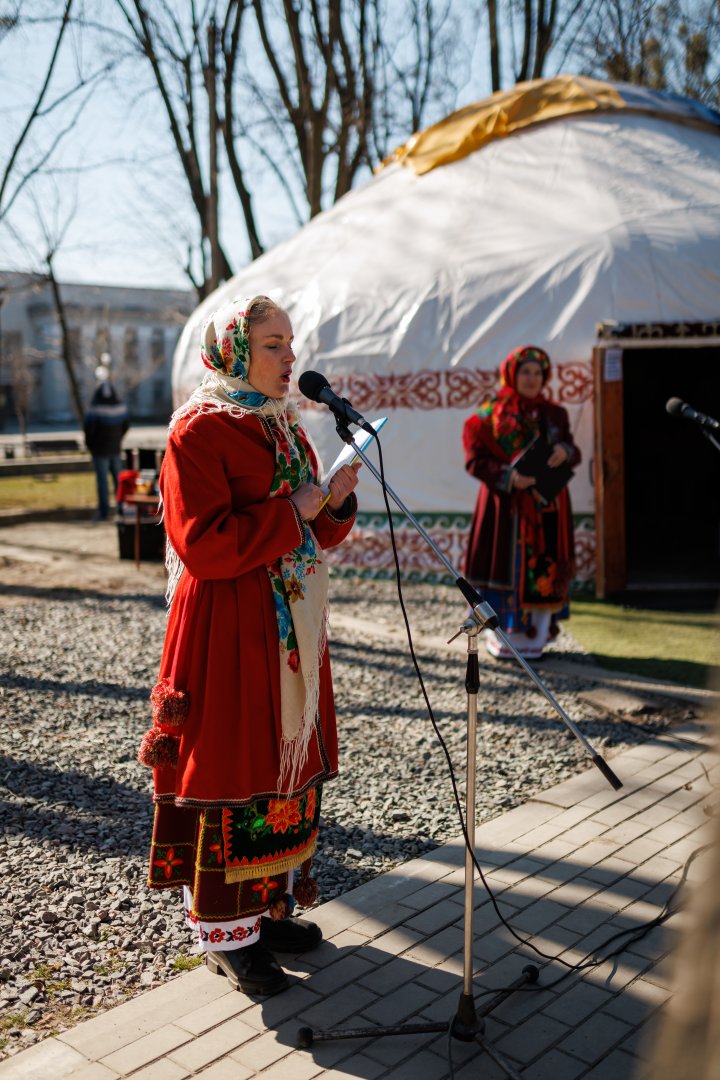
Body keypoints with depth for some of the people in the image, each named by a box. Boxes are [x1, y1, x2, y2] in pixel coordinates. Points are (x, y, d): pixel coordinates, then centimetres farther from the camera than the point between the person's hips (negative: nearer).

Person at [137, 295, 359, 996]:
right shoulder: (199, 430, -11)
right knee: (231, 771, 1)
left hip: (291, 623, 8)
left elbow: (315, 535, 15)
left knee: (288, 762, 14)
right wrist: (291, 513, -18)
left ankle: (270, 904, 30)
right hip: (229, 626, -8)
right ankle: (225, 928, 18)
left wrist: (336, 502, -6)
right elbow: (202, 543, -20)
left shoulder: (284, 426, 13)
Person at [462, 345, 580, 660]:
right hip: (506, 504, -3)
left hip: (547, 508, 3)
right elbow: (474, 459, -5)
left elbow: (573, 453, 12)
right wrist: (508, 477, -20)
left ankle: (537, 636, 14)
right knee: (507, 567, -3)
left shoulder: (554, 414, 11)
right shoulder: (491, 414, 0)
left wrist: (565, 452, -12)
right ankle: (502, 638, 8)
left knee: (543, 571, 3)